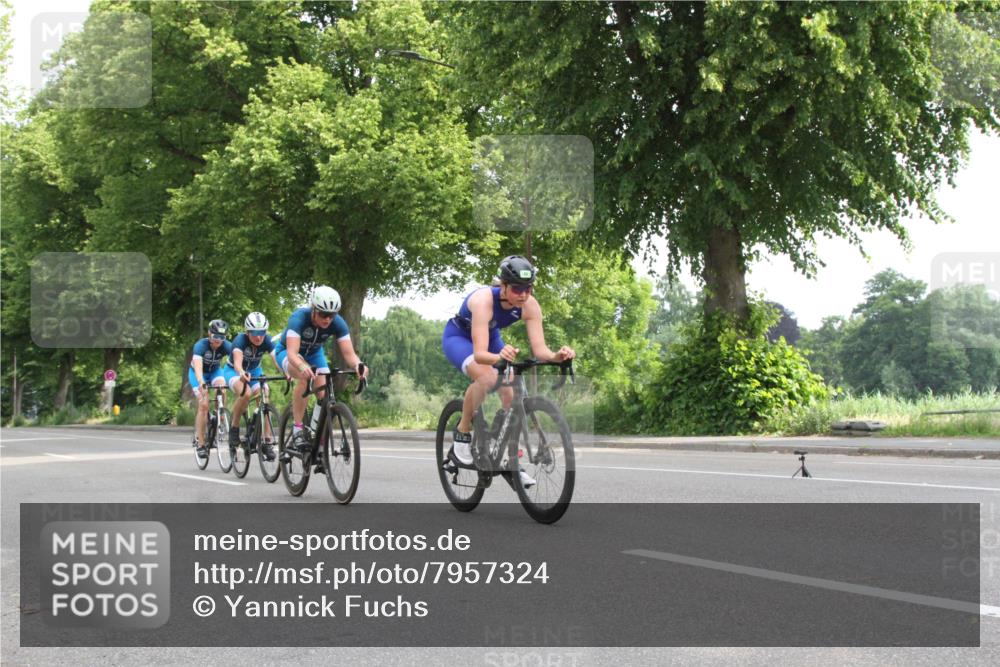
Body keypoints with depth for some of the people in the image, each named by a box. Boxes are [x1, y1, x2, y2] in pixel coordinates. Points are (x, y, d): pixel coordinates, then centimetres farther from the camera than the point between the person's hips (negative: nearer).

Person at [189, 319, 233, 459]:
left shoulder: (226, 346, -26)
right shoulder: (201, 345, -33)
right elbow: (198, 366, -47)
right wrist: (201, 382, -66)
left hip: (215, 371, 3)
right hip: (198, 373, -3)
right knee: (203, 405, -18)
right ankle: (200, 444, -12)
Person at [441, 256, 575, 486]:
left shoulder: (530, 305, -26)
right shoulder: (484, 300, -39)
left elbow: (539, 349, -31)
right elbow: (479, 353, -48)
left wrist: (557, 356, -52)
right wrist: (499, 357, -68)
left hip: (491, 337, 5)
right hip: (458, 337, -5)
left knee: (511, 390, -14)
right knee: (486, 378, -33)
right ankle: (462, 432, -9)